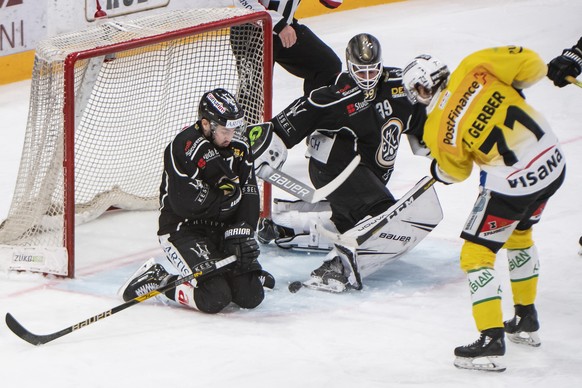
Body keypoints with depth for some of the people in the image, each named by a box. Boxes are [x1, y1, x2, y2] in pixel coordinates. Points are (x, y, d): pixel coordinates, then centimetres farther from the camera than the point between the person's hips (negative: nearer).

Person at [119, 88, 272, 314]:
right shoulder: (184, 148, -21)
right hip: (182, 228, -6)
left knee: (251, 296, -6)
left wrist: (242, 233, -12)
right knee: (215, 298, -22)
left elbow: (248, 194, 1)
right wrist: (229, 195, -14)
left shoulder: (239, 145, 1)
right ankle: (158, 281, -1)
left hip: (221, 228, 6)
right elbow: (185, 204, -25)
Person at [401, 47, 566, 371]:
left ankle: (492, 338, -2)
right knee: (519, 234, 29)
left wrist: (438, 171, 29)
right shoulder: (475, 68, -5)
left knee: (477, 255, 7)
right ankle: (527, 320, 38)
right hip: (552, 162, 7)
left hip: (512, 184, -7)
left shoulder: (438, 131, -10)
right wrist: (510, 88, 14)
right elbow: (532, 64, -4)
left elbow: (455, 172, 7)